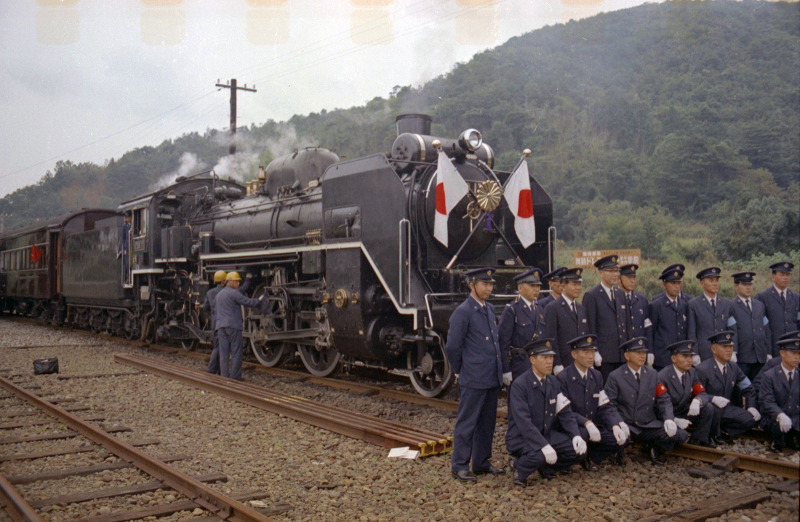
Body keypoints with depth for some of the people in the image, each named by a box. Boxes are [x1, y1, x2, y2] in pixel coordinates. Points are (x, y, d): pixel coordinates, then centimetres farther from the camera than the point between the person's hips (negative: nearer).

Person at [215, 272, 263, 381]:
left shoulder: (219, 294, 18)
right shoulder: (234, 293, -8)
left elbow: (214, 307, 23)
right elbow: (247, 302, -10)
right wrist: (260, 300, 4)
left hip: (220, 326, 7)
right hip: (233, 325, -7)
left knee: (223, 353, 7)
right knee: (236, 352, -1)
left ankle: (224, 376, 7)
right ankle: (235, 377, -1)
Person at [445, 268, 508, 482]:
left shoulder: (490, 309, 13)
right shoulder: (463, 312, -12)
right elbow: (452, 346, -11)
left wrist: (503, 370, 16)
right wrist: (460, 371, -1)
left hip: (493, 377, 8)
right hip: (473, 379, -8)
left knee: (487, 422, 15)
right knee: (467, 423, 0)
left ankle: (481, 463, 27)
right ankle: (459, 467, 10)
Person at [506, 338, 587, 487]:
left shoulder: (553, 382, 5)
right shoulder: (519, 385, -19)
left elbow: (565, 412, 5)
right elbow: (524, 423, -26)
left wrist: (576, 435, -12)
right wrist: (544, 446, -34)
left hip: (547, 434, 7)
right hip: (521, 437, -7)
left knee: (579, 450, -11)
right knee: (538, 455, -36)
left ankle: (546, 467, 13)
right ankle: (519, 466, -2)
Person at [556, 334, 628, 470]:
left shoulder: (596, 376, 10)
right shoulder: (562, 378, -11)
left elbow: (605, 407, 7)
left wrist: (615, 425, -12)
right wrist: (586, 423, -30)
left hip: (594, 427, 6)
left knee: (620, 438, -17)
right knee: (582, 433, -38)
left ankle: (591, 457, 6)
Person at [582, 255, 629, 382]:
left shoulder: (620, 294, 16)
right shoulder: (591, 296, -4)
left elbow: (624, 323, 19)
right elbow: (589, 328, -8)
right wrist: (594, 353, -13)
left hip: (622, 354, 6)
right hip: (603, 355, -6)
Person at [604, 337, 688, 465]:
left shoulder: (652, 374, 11)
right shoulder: (615, 376, -2)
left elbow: (664, 400, 6)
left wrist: (669, 419, -13)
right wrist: (619, 423, -23)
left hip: (649, 426, 4)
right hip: (626, 425, -4)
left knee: (681, 435, -18)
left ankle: (652, 449, 8)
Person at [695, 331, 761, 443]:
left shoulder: (733, 367, 5)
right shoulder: (703, 369, -16)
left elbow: (748, 389, 14)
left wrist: (751, 406, -1)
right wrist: (713, 399, -37)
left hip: (726, 409, 6)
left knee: (753, 419, -14)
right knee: (713, 407, -39)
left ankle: (724, 431, 5)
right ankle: (715, 434, -9)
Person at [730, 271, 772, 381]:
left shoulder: (760, 306, 18)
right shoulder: (731, 306, 0)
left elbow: (767, 330, 17)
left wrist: (769, 353, 12)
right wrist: (733, 353, -15)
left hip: (760, 358, 5)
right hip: (741, 359, -5)